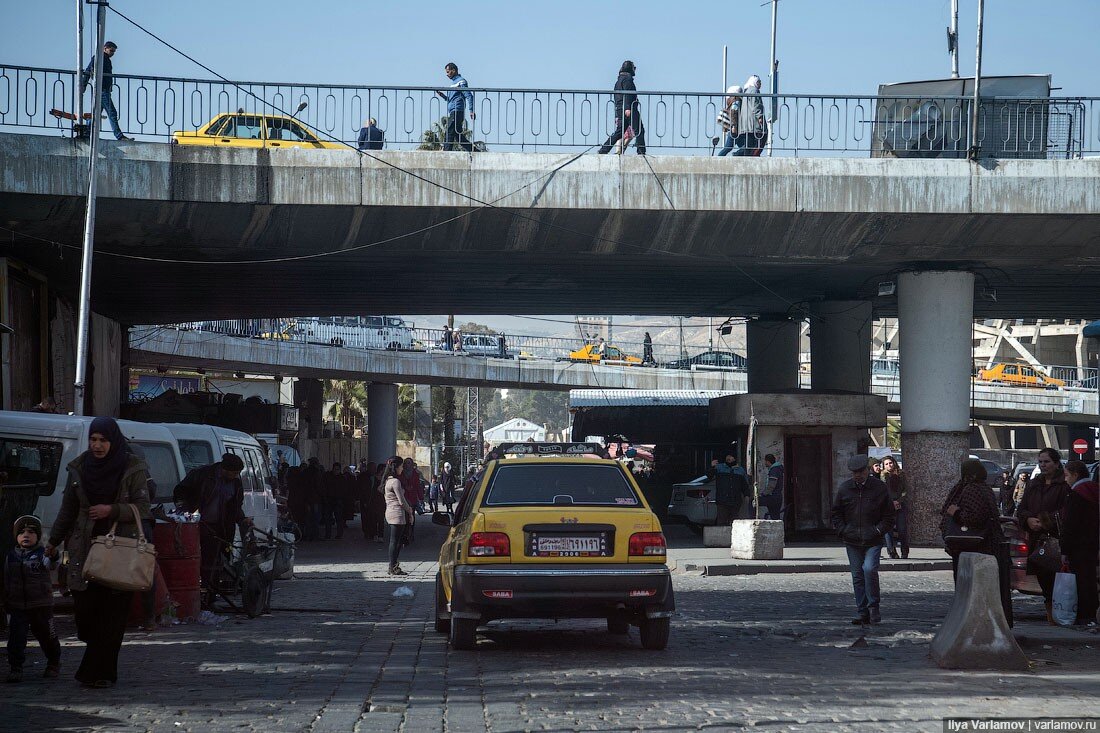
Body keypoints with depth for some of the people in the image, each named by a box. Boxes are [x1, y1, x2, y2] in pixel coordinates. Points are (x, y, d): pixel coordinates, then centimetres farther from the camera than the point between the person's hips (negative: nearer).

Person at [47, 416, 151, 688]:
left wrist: (112, 510, -17)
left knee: (112, 612, -5)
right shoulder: (79, 468, 9)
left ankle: (98, 672, -1)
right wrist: (53, 540, 22)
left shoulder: (133, 469, -1)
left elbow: (143, 508, -3)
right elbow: (68, 509, 19)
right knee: (85, 608, -6)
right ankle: (102, 666, 16)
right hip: (85, 550, 3)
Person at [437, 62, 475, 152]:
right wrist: (442, 95, 12)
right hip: (452, 112, 10)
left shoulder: (461, 81, -6)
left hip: (457, 111, -10)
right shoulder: (453, 82, 23)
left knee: (449, 134, -13)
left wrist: (471, 110, -20)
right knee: (459, 136, 8)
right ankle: (472, 151, 9)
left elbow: (469, 96, -13)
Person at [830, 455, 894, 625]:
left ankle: (874, 606, -7)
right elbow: (836, 513, 16)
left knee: (869, 569, -21)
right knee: (857, 576, 5)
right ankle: (863, 612, 12)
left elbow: (889, 514, 7)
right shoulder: (844, 488, 7)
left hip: (873, 541, -3)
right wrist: (842, 530, 2)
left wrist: (879, 530, -5)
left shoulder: (879, 487, 1)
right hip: (852, 541, 3)